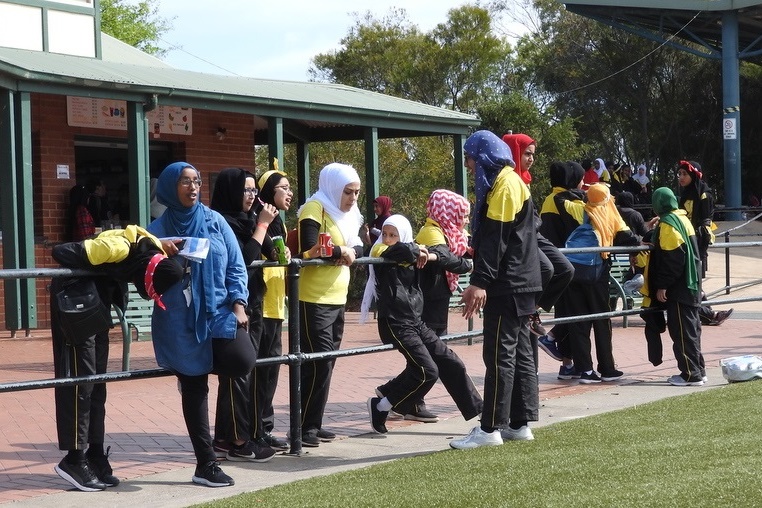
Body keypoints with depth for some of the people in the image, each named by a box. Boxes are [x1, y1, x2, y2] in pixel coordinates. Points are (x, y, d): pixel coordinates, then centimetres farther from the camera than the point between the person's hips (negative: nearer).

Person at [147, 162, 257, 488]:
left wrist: (238, 304, -5)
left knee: (242, 361, -22)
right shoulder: (159, 229, 1)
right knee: (194, 389, 2)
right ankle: (206, 464, 11)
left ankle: (193, 371, 13)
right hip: (181, 320, -1)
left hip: (219, 312, 2)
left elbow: (236, 265, 5)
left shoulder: (214, 221, 5)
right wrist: (159, 254, -20)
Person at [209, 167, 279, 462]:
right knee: (237, 372, -6)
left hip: (251, 307, 9)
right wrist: (262, 225, -15)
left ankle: (226, 438, 12)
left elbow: (265, 253, 17)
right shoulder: (223, 223, -12)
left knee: (246, 372, 8)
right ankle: (237, 441, -2)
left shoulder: (245, 220, 15)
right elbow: (244, 259, -21)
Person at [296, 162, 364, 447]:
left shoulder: (347, 213, 14)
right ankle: (304, 428, -5)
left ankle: (313, 424, 17)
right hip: (314, 299, -9)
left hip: (337, 298, 9)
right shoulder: (314, 210, -12)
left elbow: (357, 247, 6)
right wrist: (340, 252, -16)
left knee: (326, 362, 10)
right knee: (318, 363, -10)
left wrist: (349, 251, -14)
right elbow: (309, 251, -22)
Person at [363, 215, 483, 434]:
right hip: (394, 323, -8)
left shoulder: (410, 258, 13)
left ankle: (479, 414, 15)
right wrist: (416, 250, -8)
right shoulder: (380, 251, -7)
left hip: (415, 322, 8)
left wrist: (424, 255, 3)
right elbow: (403, 251, -26)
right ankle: (379, 407, -6)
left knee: (452, 364, 7)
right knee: (427, 371, -17)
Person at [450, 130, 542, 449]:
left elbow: (495, 237, -21)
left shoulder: (505, 183, -13)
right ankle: (520, 424, 15)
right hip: (517, 284, 10)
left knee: (500, 354, -9)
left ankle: (490, 429, -7)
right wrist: (478, 281, 21)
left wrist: (480, 281, -26)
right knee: (520, 353, 11)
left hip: (509, 285, -10)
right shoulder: (498, 182, 19)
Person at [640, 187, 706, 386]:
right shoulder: (682, 219, 15)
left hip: (678, 288, -10)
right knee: (690, 328, 14)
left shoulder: (668, 223, -14)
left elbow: (671, 258, -21)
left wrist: (662, 285, -18)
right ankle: (697, 370, 18)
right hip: (690, 285, 10)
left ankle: (691, 374, -6)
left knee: (681, 330, -6)